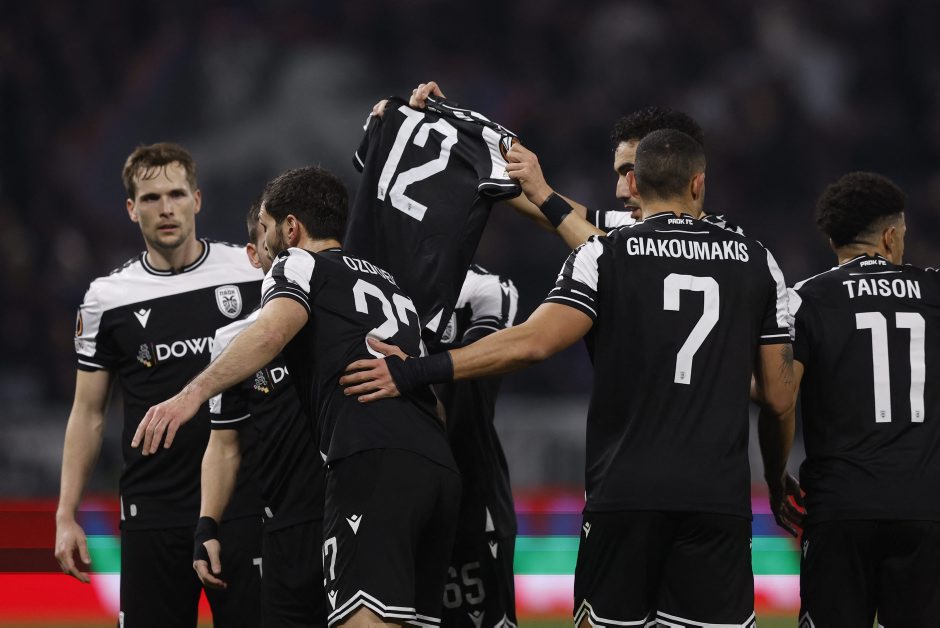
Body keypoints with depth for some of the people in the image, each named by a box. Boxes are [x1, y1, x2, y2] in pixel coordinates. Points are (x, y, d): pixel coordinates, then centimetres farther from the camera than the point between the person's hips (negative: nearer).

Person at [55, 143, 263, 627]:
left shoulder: (252, 272, 0)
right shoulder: (106, 297, 5)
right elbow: (88, 413, 10)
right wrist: (66, 516, 4)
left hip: (243, 504, -1)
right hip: (152, 510, 1)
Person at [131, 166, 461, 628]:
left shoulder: (300, 265, 11)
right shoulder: (388, 281, 33)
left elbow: (273, 330, -11)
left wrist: (193, 394, -20)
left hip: (374, 462, -8)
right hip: (440, 465, 8)